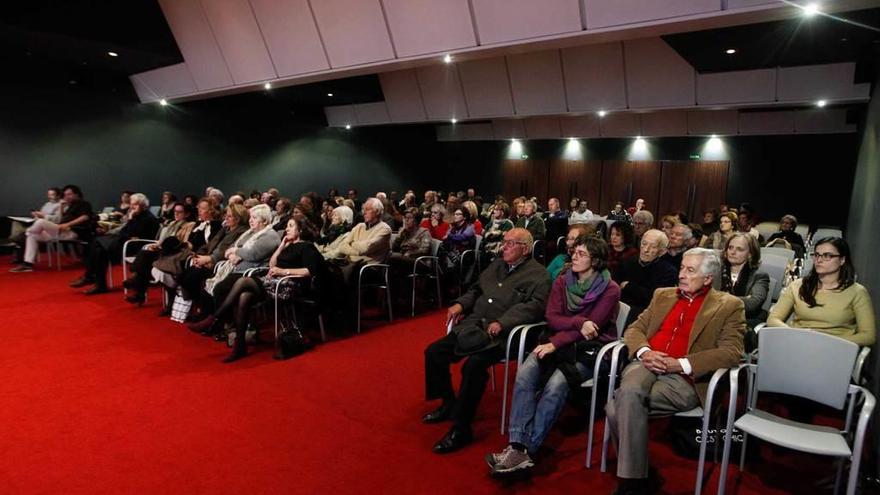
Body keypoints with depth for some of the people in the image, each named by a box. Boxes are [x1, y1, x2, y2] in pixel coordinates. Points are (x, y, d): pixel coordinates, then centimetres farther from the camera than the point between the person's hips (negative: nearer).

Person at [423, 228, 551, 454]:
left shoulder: (537, 275, -2)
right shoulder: (496, 265, 22)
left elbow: (535, 306, -15)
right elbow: (477, 289, 29)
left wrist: (502, 323, -25)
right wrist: (461, 304, 9)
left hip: (501, 335, -8)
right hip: (473, 326, 8)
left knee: (474, 364, -32)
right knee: (434, 352, -3)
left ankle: (461, 428, -16)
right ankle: (448, 403, 19)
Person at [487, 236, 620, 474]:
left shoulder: (610, 290, -4)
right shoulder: (562, 282, 10)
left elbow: (593, 327, -12)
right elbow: (551, 319, 1)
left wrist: (555, 344, -19)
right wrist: (578, 322, -18)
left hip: (590, 349, -4)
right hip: (560, 343, 4)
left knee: (555, 385, -32)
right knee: (524, 374, -26)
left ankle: (527, 450, -25)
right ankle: (517, 447, -31)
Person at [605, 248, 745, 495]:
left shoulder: (729, 305, 9)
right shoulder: (663, 295, 23)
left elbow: (731, 352, -4)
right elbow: (634, 329, 19)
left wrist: (681, 364, -15)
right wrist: (644, 351, -5)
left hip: (683, 378, -4)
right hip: (647, 365, 4)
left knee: (618, 407, -29)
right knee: (629, 393, -31)